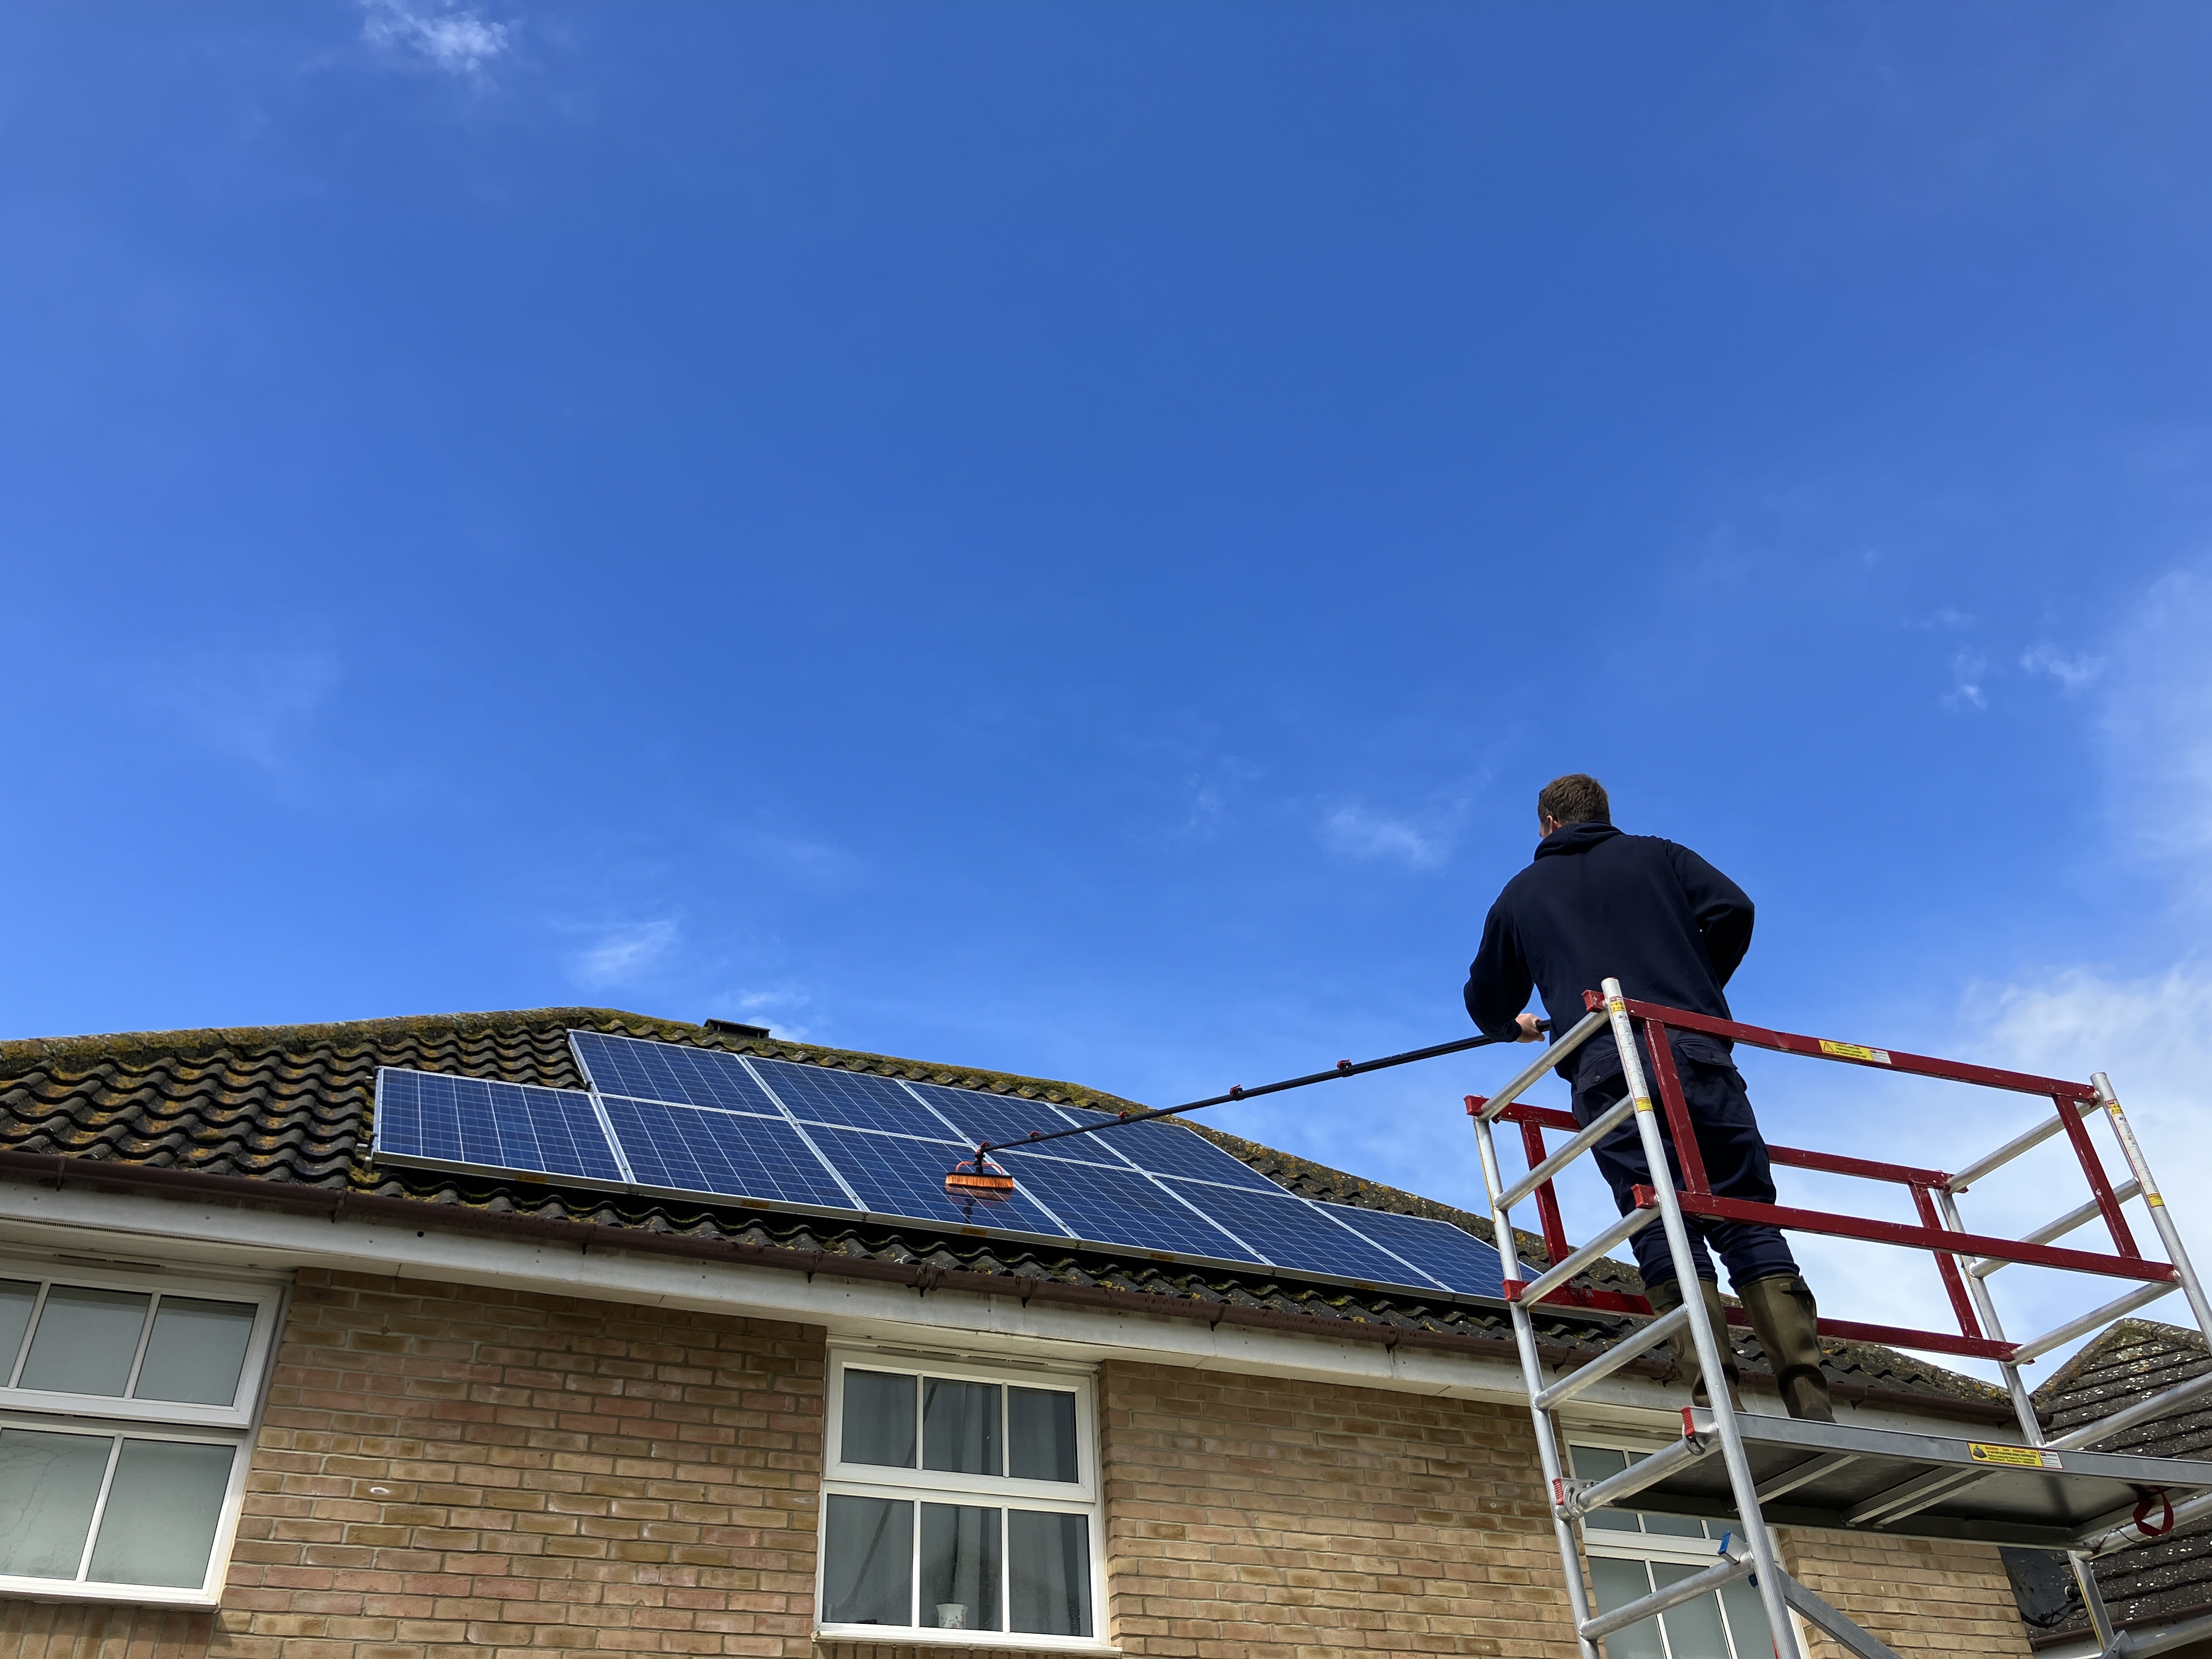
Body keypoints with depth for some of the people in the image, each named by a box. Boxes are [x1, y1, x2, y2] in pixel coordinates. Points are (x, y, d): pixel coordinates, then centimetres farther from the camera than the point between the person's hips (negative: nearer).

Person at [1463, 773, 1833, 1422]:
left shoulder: (1521, 893, 25)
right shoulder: (1658, 856, 25)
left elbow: (1487, 1003, 31)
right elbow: (1732, 910, 8)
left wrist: (1516, 1027, 55)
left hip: (1604, 1070, -1)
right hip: (1698, 1053, 1)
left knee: (1664, 1232, -6)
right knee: (1748, 1225, 0)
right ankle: (1813, 1410, -11)